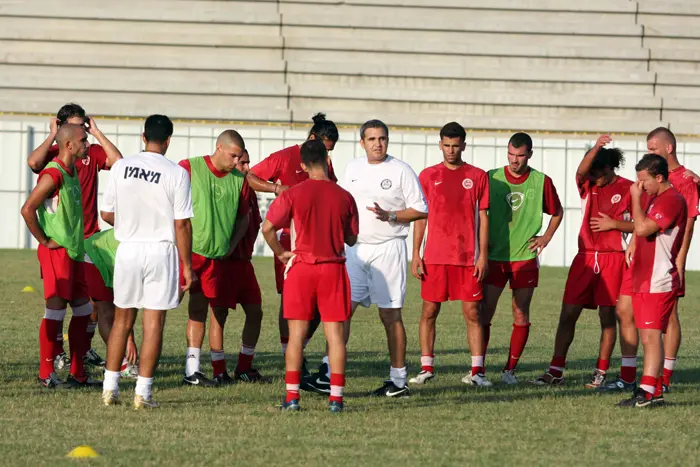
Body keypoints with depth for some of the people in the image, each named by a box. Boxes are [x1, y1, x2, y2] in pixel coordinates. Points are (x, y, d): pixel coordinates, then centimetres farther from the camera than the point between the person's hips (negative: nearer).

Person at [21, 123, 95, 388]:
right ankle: (46, 374, 0)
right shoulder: (53, 174, -16)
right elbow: (27, 209, -21)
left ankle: (77, 373, 15)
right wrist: (44, 241, -15)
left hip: (73, 252, 10)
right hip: (56, 253, -10)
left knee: (83, 310, 10)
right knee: (56, 311, -6)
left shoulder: (72, 172, 13)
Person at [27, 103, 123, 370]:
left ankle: (85, 349, 17)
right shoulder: (52, 154, -2)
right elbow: (33, 162, -24)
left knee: (99, 296, 3)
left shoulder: (92, 153, 6)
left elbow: (117, 160, -11)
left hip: (89, 238, 3)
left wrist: (96, 133, -6)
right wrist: (52, 136, -14)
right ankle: (57, 353, 11)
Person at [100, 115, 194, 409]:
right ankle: (143, 392, 0)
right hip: (161, 250, -3)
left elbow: (106, 214, 6)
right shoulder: (176, 174, -9)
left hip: (128, 249, 3)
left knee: (122, 319, 15)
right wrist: (187, 266, -1)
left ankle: (110, 387, 15)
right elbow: (182, 224, -9)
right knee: (154, 322, 2)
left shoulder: (121, 168, -1)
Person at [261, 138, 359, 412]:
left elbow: (267, 228, -9)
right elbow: (351, 239, 9)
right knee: (335, 334, 3)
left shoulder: (293, 194, -6)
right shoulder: (344, 197, -1)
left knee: (297, 333, 5)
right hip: (334, 267, 1)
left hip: (301, 267, -1)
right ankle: (336, 396, 1)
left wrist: (280, 253, 6)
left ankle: (292, 395, 2)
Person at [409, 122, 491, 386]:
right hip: (434, 256, 1)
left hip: (468, 256, -1)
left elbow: (483, 217, 5)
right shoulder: (428, 176, 7)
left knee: (472, 312, -2)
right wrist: (416, 253, 2)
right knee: (429, 311, 2)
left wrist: (483, 255, -2)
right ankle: (427, 368, 9)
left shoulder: (478, 176, 5)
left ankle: (477, 370, 0)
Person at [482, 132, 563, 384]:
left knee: (521, 315, 1)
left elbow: (557, 212, 16)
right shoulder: (491, 178, 1)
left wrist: (546, 237, 4)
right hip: (494, 256, 0)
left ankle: (510, 369, 8)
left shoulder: (541, 182, 1)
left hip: (525, 257, 0)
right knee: (485, 311, -5)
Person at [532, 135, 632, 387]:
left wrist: (613, 224, -12)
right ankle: (556, 371, 5)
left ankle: (601, 372, 8)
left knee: (607, 315, 1)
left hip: (613, 259, -4)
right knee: (568, 313, 1)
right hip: (585, 257, 4)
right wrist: (596, 147, -31)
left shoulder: (628, 189, -2)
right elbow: (580, 171, -16)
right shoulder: (588, 186, 7)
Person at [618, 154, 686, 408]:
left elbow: (643, 228, -24)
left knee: (651, 335, -14)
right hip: (644, 280, 10)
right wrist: (634, 243, 15)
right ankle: (654, 391, 12)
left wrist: (635, 198, -14)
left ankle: (648, 392, -19)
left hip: (659, 282, -10)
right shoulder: (656, 199, 17)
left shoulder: (672, 200, -14)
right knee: (648, 337, 10)